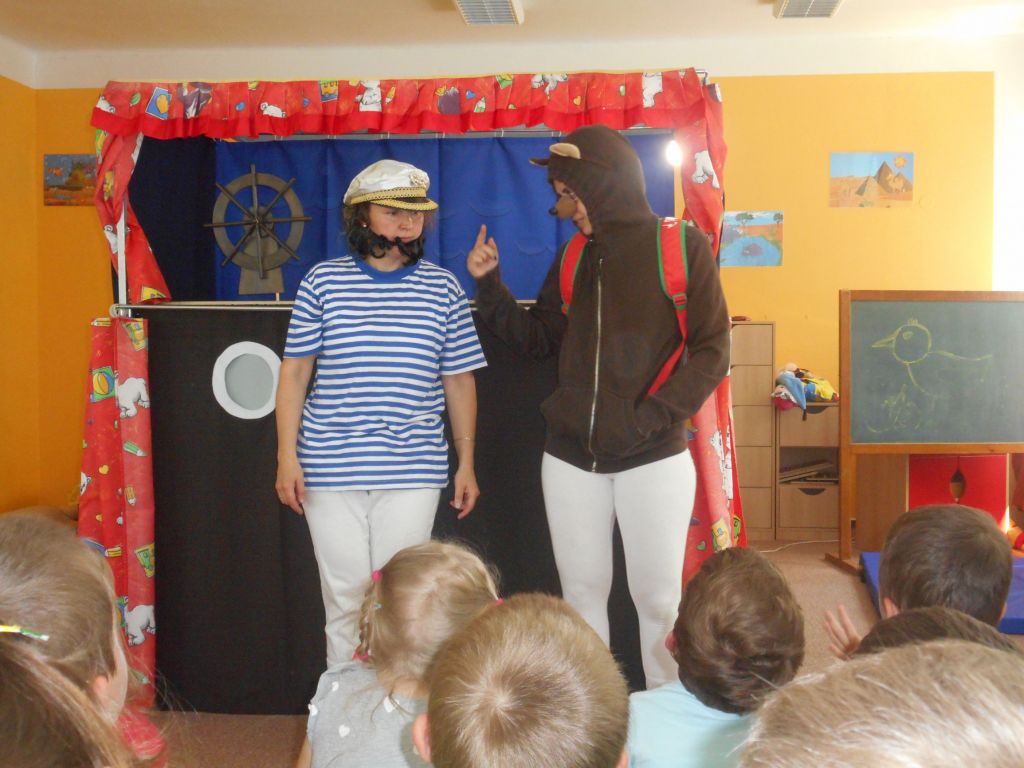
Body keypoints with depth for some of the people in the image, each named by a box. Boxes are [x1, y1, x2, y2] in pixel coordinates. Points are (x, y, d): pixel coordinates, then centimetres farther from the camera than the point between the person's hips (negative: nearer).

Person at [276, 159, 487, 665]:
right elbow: (295, 372, 4)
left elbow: (459, 381, 9)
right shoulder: (323, 282, 2)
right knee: (346, 600, 5)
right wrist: (287, 457, -1)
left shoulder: (442, 288, 5)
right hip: (330, 469, 0)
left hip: (413, 471, 1)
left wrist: (466, 463, 8)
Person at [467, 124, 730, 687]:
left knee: (657, 599, 1)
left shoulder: (681, 245, -5)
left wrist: (650, 419, -18)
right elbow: (536, 338, 17)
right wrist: (489, 284, 5)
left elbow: (711, 351, -8)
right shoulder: (575, 258, 10)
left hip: (653, 458, -5)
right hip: (571, 458, 5)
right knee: (581, 595, 11)